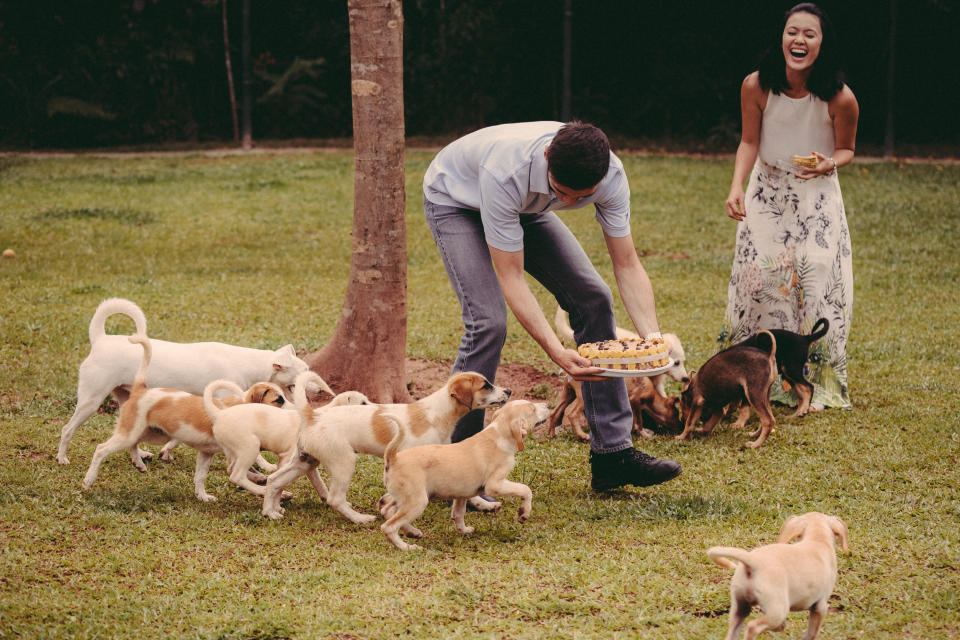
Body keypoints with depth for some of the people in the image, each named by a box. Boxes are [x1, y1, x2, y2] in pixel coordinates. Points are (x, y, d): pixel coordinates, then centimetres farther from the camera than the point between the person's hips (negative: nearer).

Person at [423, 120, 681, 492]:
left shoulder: (609, 174, -30)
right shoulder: (505, 172, -45)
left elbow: (627, 264, -21)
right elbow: (510, 277, -40)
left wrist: (653, 338, -35)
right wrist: (557, 352, -49)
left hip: (525, 208, 5)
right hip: (456, 201, -5)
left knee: (593, 299, -7)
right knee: (488, 323, -24)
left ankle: (613, 452, 0)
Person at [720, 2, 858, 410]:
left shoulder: (839, 98, -21)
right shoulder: (756, 86, -18)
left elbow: (846, 149, -4)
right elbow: (749, 142, -6)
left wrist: (829, 164, -27)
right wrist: (736, 188, -21)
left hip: (817, 197, -1)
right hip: (767, 191, 1)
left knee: (818, 281, -7)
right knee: (757, 277, -1)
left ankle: (817, 384, 6)